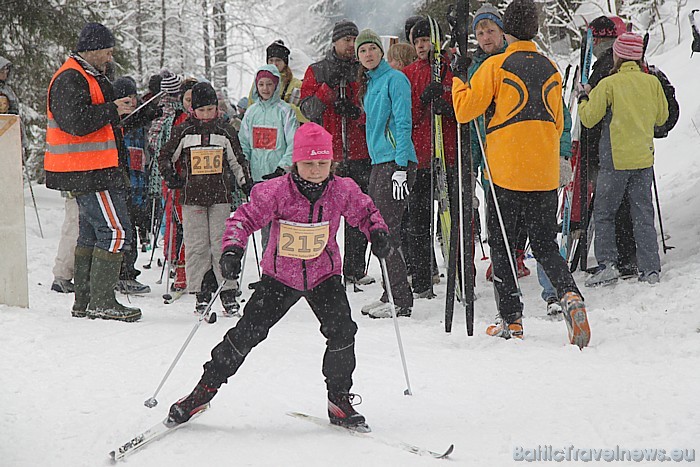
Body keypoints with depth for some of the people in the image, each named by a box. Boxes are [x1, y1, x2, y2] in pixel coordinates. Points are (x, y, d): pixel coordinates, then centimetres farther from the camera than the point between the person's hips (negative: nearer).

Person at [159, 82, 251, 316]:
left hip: (220, 195, 0)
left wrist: (246, 184, 13)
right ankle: (201, 294, 4)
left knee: (222, 243, -3)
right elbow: (165, 156, 15)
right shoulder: (183, 131, 5)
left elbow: (237, 162, 17)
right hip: (192, 195, 0)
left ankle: (229, 293, 1)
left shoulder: (225, 131, 8)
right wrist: (170, 176, 2)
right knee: (196, 246, -1)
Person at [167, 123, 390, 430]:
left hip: (324, 275, 2)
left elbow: (364, 212, 6)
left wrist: (377, 232, -13)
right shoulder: (277, 191, -20)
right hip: (280, 276, -1)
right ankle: (206, 388, 14)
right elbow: (245, 218, -15)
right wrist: (233, 249, -31)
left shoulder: (343, 191, -12)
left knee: (342, 331, -16)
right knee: (247, 333, -4)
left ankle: (339, 400, 4)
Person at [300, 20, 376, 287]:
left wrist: (357, 111, -12)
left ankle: (355, 270, 9)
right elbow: (307, 109, -2)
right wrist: (329, 87, -16)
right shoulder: (316, 72, 9)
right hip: (325, 154, -1)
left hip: (359, 154, 1)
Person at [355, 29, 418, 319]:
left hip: (396, 161, -9)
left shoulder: (394, 79, -8)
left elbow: (403, 124, -14)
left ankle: (401, 302, -7)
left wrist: (400, 168, -20)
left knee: (387, 232, -11)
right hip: (378, 162, 9)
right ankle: (391, 295, 17)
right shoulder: (369, 83, 18)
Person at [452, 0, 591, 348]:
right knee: (545, 245, 12)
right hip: (545, 175, 4)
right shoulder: (550, 69, 9)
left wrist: (459, 79, 10)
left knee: (501, 245, 8)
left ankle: (511, 320, 7)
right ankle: (570, 296, -13)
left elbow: (465, 110, -7)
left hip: (505, 172, -4)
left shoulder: (495, 66, -7)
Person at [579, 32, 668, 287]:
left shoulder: (608, 84, -10)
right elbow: (662, 117, 13)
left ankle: (607, 263, -2)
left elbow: (589, 119, -5)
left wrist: (584, 100, 13)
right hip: (644, 158, 4)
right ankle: (650, 268, 5)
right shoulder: (652, 82, 2)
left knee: (603, 213, 8)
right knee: (643, 214, 9)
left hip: (615, 159, -4)